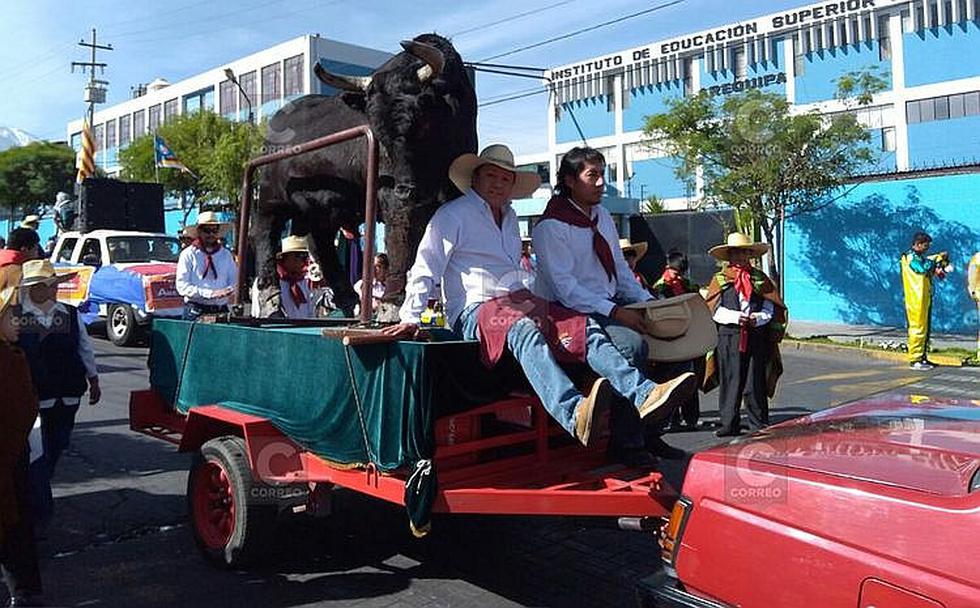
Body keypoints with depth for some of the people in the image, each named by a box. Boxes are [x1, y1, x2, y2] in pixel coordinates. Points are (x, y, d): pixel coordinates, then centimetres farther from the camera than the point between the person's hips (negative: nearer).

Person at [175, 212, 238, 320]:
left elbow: (234, 282, 15)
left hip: (221, 311, 2)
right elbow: (182, 286, -4)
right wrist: (209, 293, -14)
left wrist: (228, 290, -9)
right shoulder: (188, 255, 4)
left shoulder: (226, 255, 15)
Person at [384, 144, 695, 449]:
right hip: (475, 310, -7)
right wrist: (410, 318, -12)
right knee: (524, 330, -39)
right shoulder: (452, 215, 5)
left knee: (587, 328, -16)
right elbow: (424, 271, 0)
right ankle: (575, 414, -61)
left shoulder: (509, 217, 27)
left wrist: (535, 303, 21)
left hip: (517, 303, 8)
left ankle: (642, 394, -34)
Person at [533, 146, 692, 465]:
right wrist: (616, 313, -25)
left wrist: (647, 301, 1)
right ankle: (625, 442, -19)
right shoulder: (552, 226, -11)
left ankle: (649, 430, 1)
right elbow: (564, 287, -19)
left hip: (611, 307, 8)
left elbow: (621, 269, 18)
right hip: (572, 314, -8)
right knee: (632, 343, -30)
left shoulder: (603, 217, 15)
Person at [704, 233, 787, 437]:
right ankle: (729, 423, 6)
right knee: (730, 380, -1)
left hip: (757, 337, 1)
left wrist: (756, 318, -12)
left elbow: (770, 309, 8)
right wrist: (737, 317, -14)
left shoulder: (760, 279, 12)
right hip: (729, 336, -1)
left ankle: (758, 424, 9)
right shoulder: (720, 280, 9)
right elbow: (716, 311, 1)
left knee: (756, 382, 1)